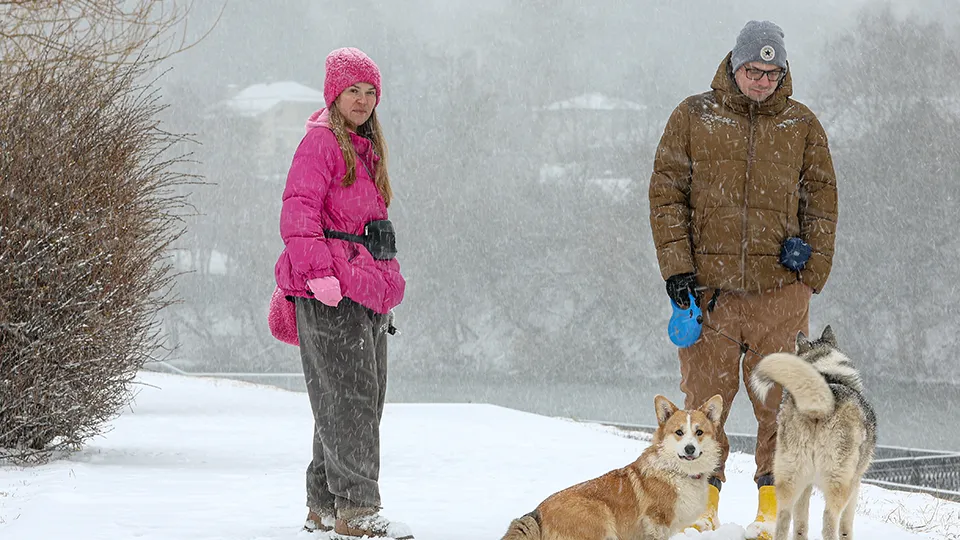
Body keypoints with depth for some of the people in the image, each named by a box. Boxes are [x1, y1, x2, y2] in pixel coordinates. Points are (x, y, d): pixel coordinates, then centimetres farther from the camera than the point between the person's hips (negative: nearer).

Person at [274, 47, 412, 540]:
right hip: (330, 295, -9)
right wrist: (319, 273, -24)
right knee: (348, 396, -13)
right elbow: (298, 213, -15)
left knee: (362, 400, 10)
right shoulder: (321, 140, -6)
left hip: (365, 289, 10)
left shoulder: (365, 148, 22)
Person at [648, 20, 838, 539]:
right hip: (708, 287, 0)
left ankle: (774, 498, 7)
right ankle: (703, 494, 12)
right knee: (705, 396, 1)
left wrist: (811, 276, 4)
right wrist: (676, 267, -2)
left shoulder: (802, 125, 10)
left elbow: (821, 201, 13)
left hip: (779, 290, 0)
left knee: (778, 400, -1)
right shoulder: (693, 117, 7)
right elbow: (666, 193, 7)